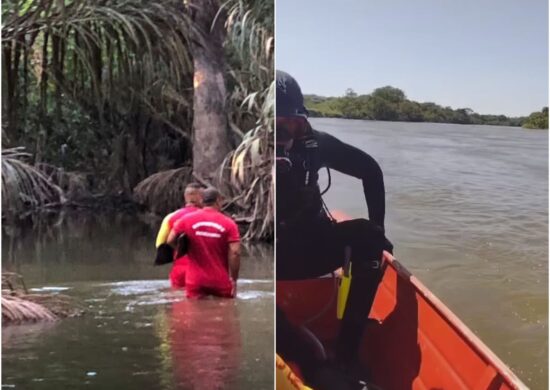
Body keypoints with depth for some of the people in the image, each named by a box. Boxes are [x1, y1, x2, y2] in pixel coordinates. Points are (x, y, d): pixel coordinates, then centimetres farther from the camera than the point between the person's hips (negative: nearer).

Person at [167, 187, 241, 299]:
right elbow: (235, 253, -14)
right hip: (221, 282, -1)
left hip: (195, 282, 1)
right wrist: (234, 279, -7)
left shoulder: (187, 220, -2)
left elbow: (170, 241, 0)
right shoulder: (229, 223, -7)